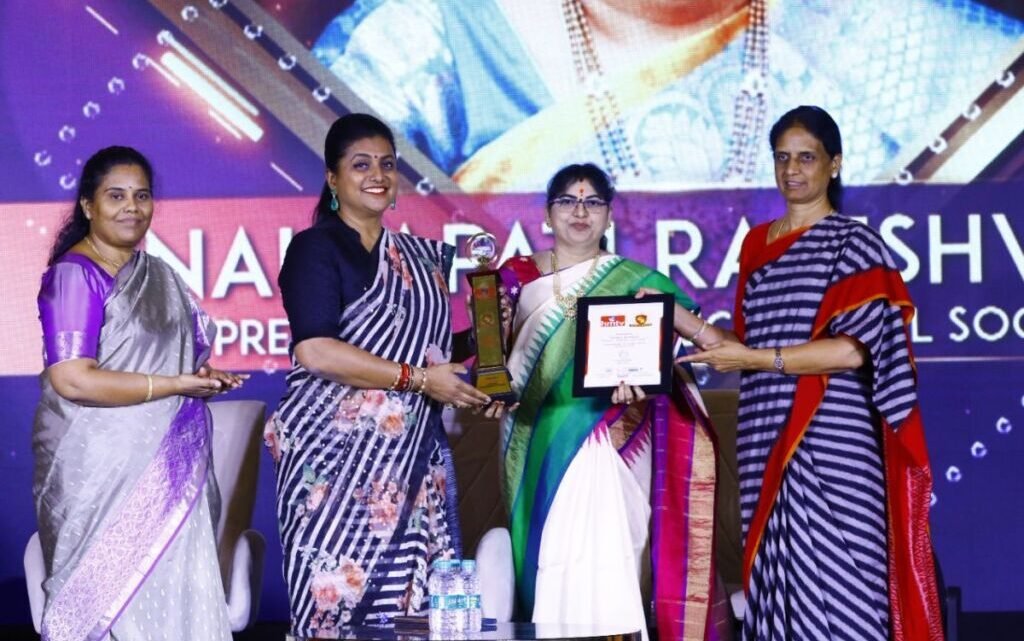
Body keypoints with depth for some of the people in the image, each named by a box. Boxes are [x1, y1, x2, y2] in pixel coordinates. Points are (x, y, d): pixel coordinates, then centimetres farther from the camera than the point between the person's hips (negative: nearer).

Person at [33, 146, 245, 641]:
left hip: (163, 468, 7)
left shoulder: (157, 275, 14)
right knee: (109, 600, -3)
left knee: (170, 592, 6)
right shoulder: (75, 275, -10)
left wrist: (203, 377, -2)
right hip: (102, 473, -7)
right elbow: (72, 380, -19)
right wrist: (176, 385, -17)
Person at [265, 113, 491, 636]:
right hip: (339, 451, -6)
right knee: (340, 595, -9)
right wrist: (417, 379, -14)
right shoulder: (316, 248, -2)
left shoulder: (420, 257, 17)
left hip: (413, 455, 6)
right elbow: (316, 351, -15)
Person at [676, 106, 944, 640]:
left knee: (835, 589, -7)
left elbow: (854, 350, -13)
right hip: (766, 443, 6)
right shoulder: (757, 245, 17)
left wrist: (754, 359, -15)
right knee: (776, 581, 5)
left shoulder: (854, 244, -2)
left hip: (831, 444, -6)